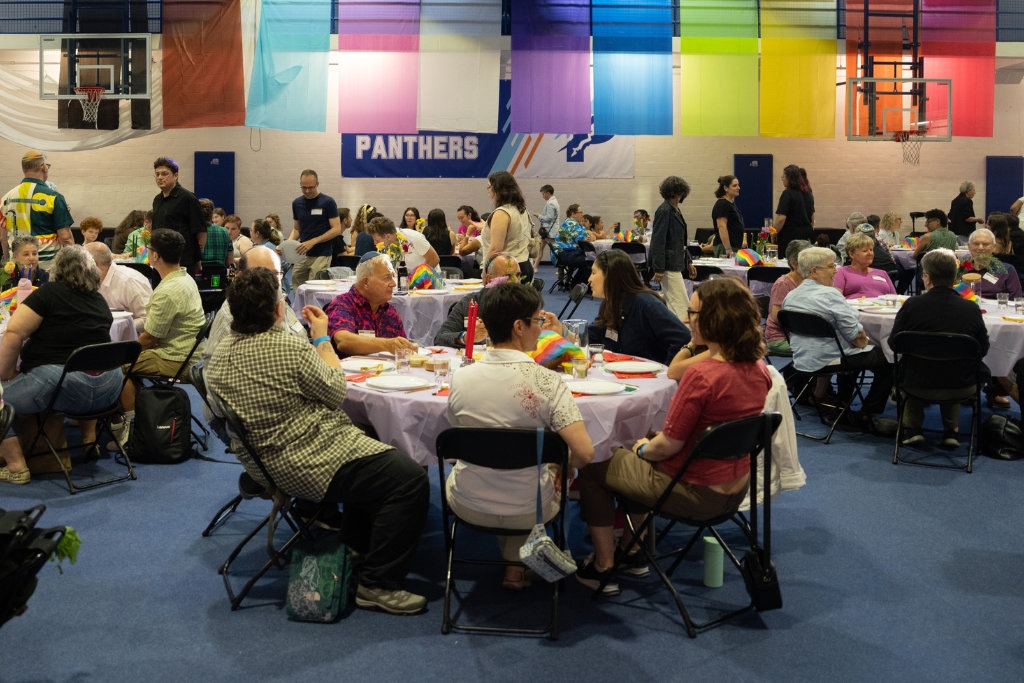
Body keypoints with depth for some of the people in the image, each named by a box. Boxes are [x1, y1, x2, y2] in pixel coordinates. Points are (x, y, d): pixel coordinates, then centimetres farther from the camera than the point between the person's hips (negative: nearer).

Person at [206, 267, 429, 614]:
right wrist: (323, 338, 4)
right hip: (309, 462, -10)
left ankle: (355, 545, 35)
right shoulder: (290, 348, -23)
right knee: (410, 480, -14)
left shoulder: (221, 352, 3)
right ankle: (377, 585, -9)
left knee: (372, 449, 29)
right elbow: (336, 391, -9)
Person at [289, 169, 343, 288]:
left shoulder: (328, 202, -4)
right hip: (302, 255, 5)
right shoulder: (297, 203, 12)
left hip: (321, 255, -5)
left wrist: (313, 241, -16)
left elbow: (336, 229, -7)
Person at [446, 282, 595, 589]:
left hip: (469, 508, 2)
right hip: (528, 511, -1)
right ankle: (517, 566, 35)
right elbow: (584, 453, -26)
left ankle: (514, 560, 45)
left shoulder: (460, 379, -13)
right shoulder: (547, 381, -21)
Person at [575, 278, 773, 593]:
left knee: (593, 468, 13)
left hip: (696, 493, -8)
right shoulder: (758, 370, -4)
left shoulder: (702, 375, -29)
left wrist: (643, 448, -1)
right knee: (632, 457, 32)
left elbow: (669, 445, -21)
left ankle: (603, 567, 22)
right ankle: (633, 551, 41)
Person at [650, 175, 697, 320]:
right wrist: (658, 269, -21)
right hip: (668, 265, -10)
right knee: (680, 303, -8)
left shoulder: (676, 210, 15)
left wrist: (688, 262, 22)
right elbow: (658, 241, -18)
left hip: (676, 264, 10)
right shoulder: (664, 210, -14)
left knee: (668, 300, 14)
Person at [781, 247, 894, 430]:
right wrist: (863, 340, 3)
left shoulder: (790, 297, 3)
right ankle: (866, 415, 12)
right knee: (885, 361, 9)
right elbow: (856, 335, -21)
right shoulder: (830, 294, -21)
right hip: (829, 360, -8)